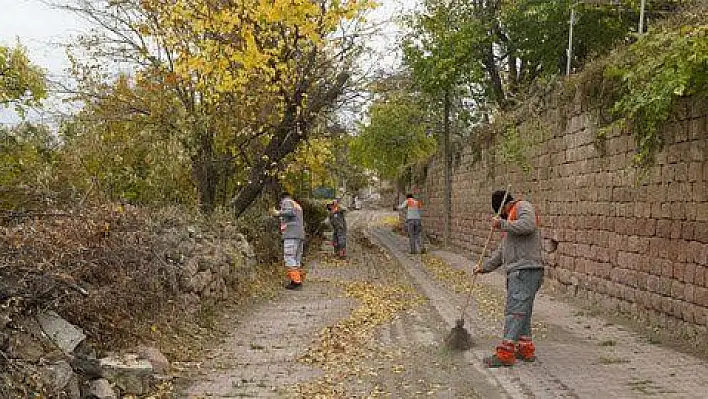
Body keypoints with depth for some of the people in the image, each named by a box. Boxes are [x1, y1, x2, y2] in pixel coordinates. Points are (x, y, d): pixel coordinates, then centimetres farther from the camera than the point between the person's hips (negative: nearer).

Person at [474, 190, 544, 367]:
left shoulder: (523, 206, 0)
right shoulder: (511, 216, 28)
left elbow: (528, 225, -24)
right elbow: (502, 251, 29)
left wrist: (503, 224, -14)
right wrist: (484, 266, 23)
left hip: (525, 271, -10)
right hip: (517, 272, 10)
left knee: (515, 311, -11)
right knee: (521, 312, 13)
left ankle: (505, 353, -13)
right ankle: (526, 349, 20)